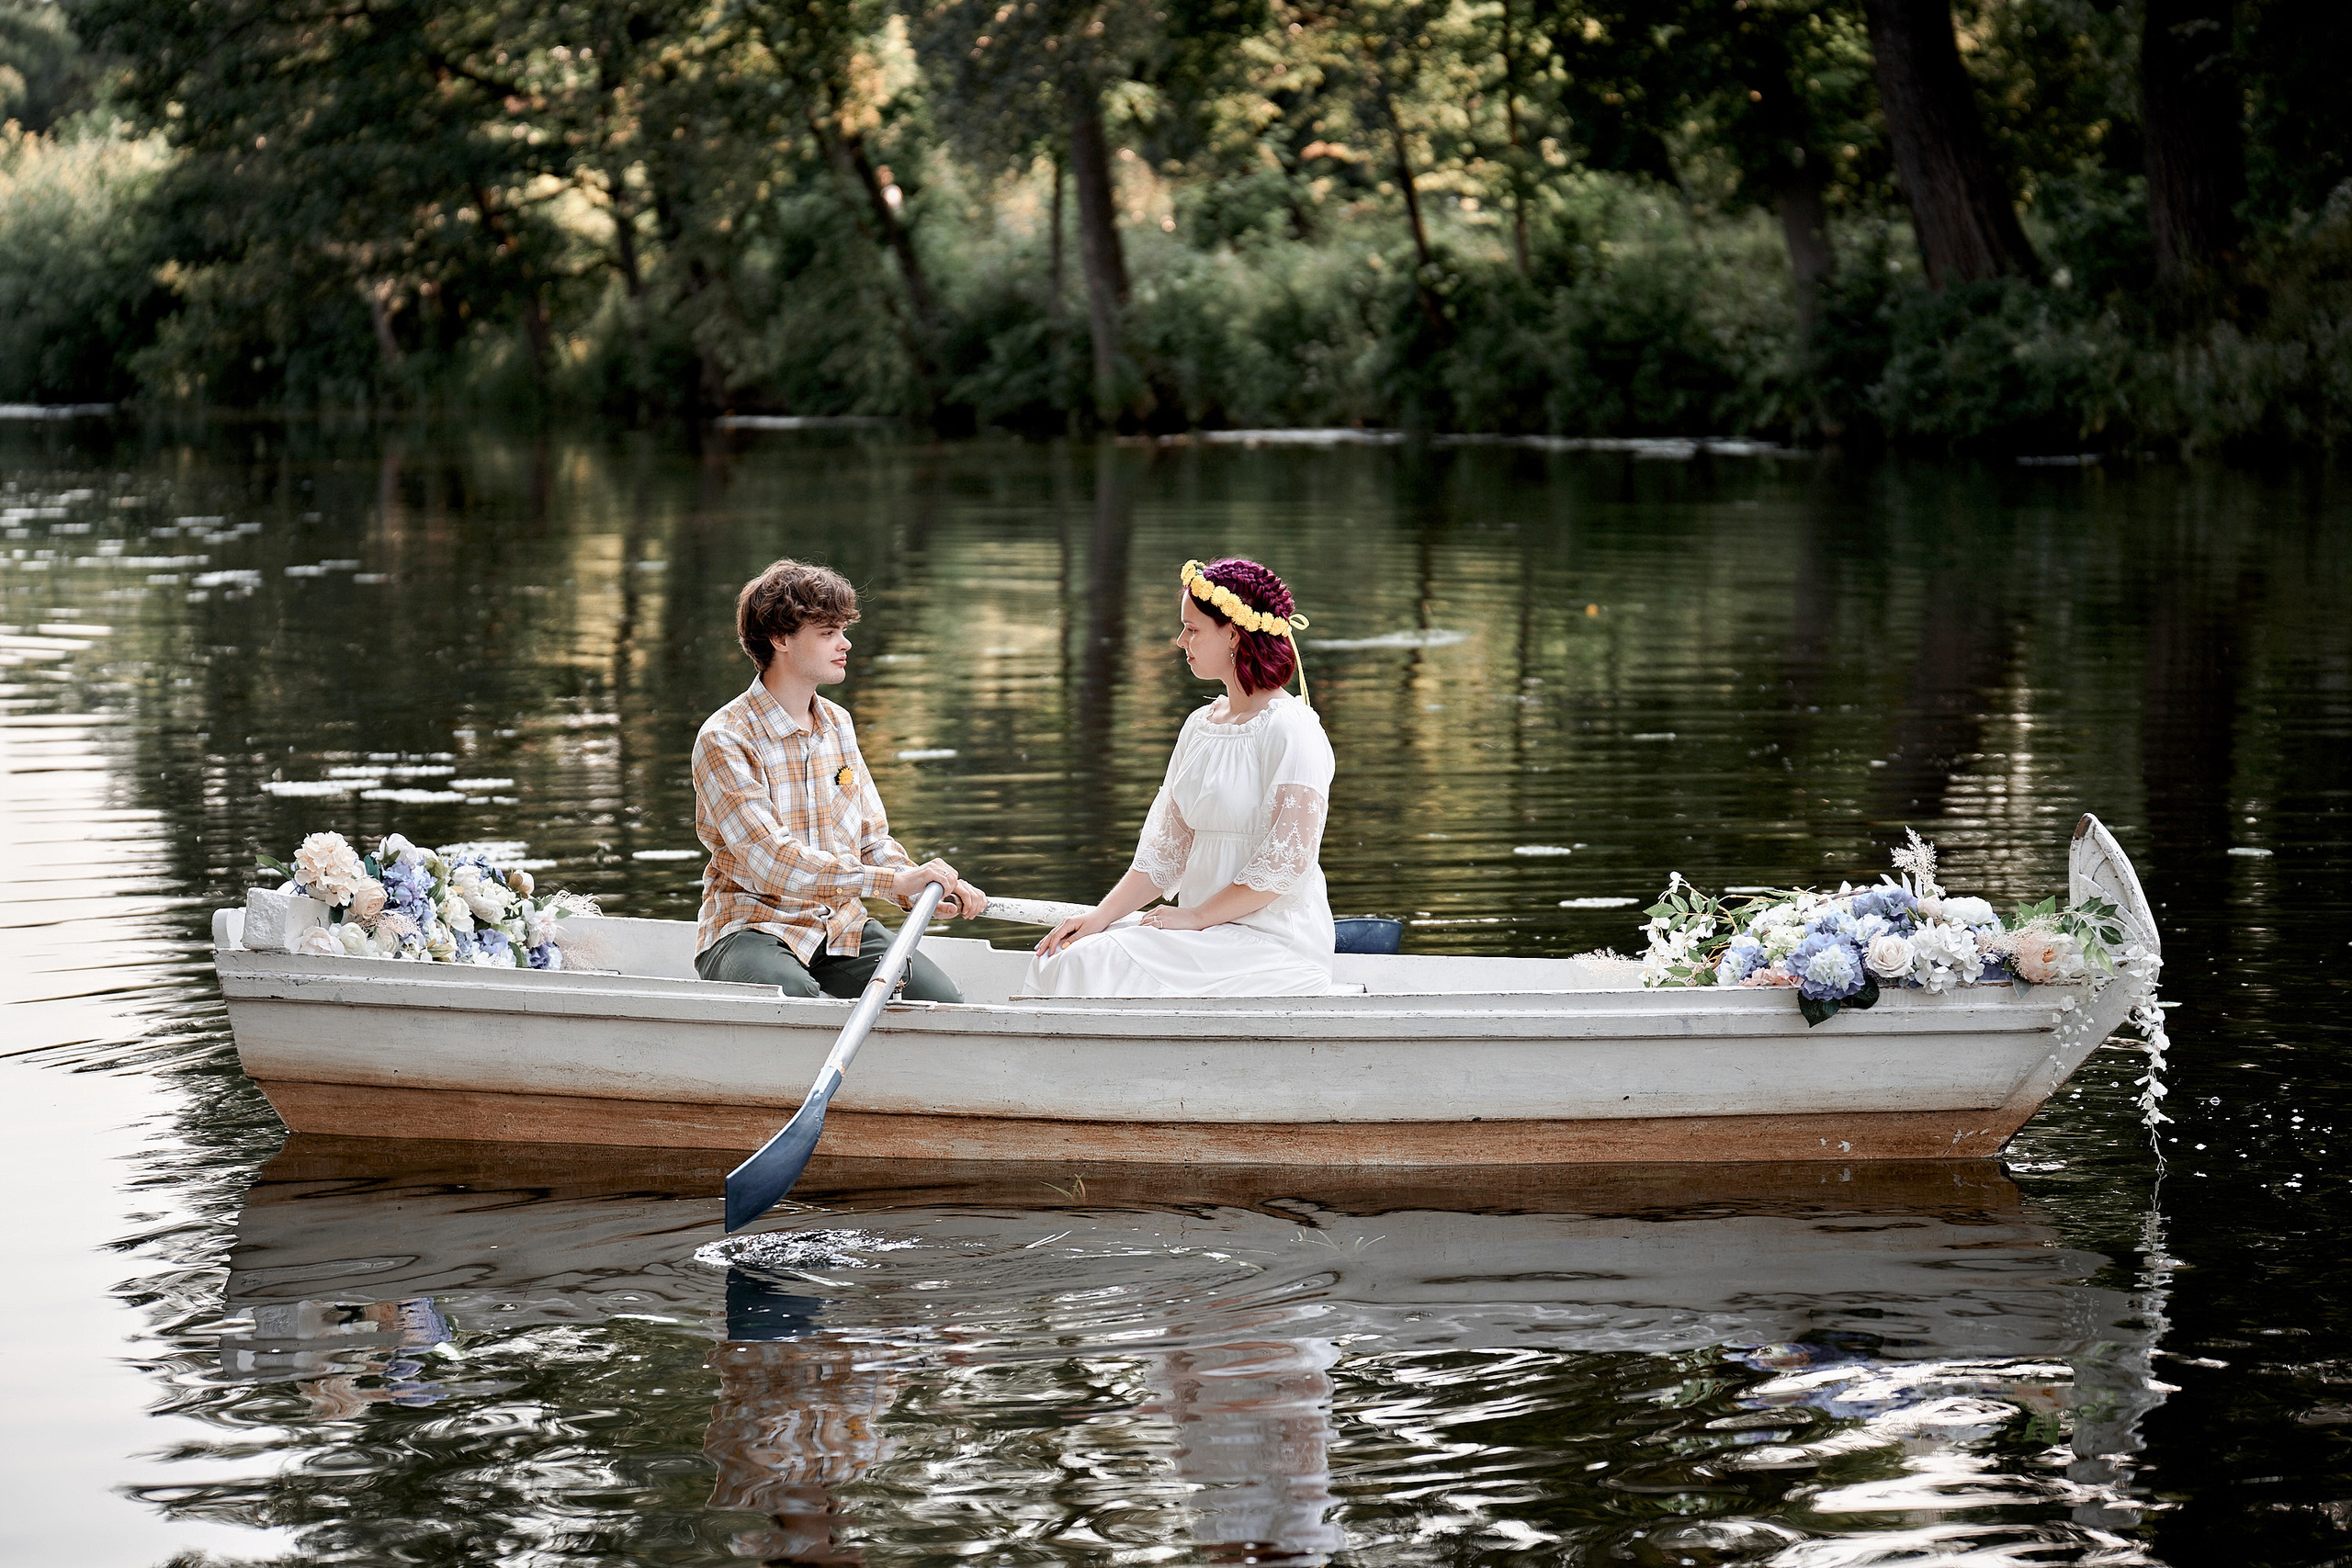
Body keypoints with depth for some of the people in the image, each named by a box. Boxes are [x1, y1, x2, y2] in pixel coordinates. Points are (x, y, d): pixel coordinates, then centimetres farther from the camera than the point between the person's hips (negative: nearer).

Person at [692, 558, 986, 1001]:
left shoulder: (837, 724, 12)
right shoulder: (725, 740, -13)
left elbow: (870, 840, 16)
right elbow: (774, 865, -23)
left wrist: (927, 891, -6)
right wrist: (895, 881, -28)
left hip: (841, 928, 6)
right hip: (751, 927, -6)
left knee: (944, 1003, -17)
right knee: (790, 998, -39)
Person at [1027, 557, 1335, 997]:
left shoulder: (1290, 729, -11)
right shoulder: (1200, 726, 15)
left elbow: (1287, 863, -17)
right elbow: (1166, 850, 14)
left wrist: (1196, 916, -14)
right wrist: (1101, 916, -1)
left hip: (1274, 945, -8)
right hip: (1208, 935, 8)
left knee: (1098, 969, -24)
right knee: (1061, 959, -12)